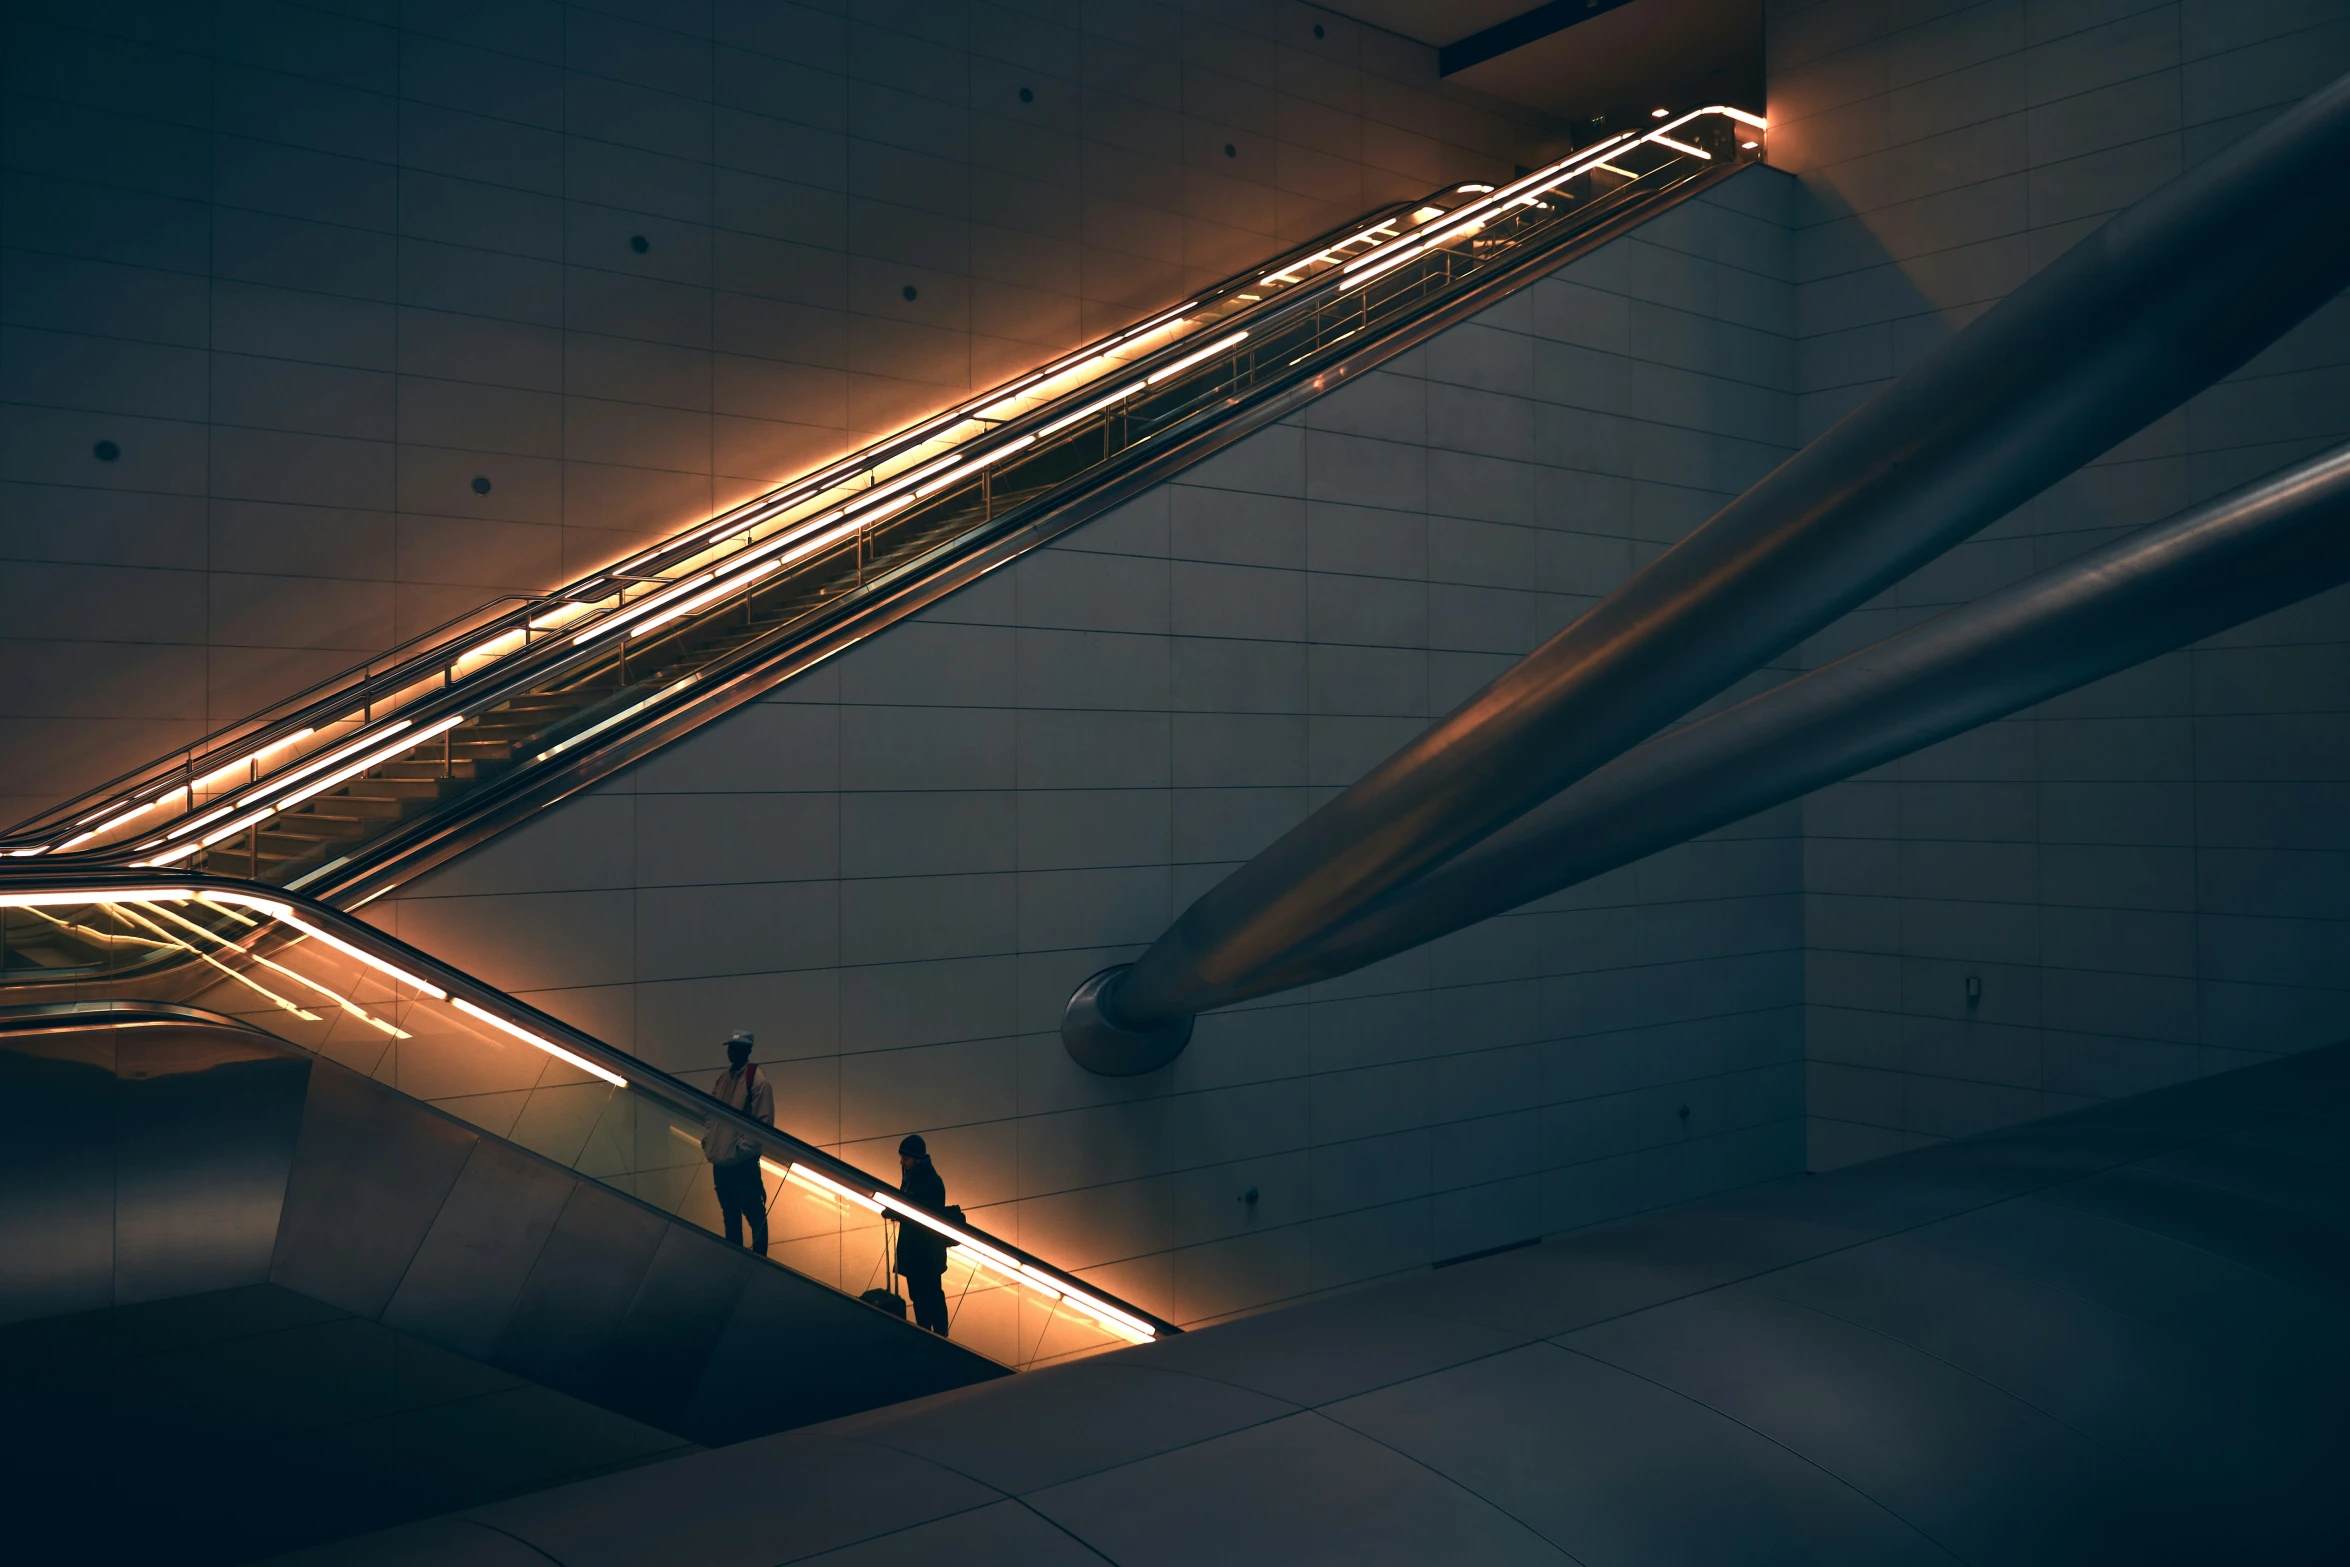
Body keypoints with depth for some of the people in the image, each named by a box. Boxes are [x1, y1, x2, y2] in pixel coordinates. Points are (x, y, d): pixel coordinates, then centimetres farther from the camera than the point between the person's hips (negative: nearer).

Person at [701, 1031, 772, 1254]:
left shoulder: (757, 1079, -10)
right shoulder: (721, 1079, 13)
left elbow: (764, 1120, -14)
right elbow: (711, 1113, 21)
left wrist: (744, 1147, -18)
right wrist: (706, 1139, 7)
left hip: (743, 1162, -7)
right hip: (719, 1160, 7)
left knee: (754, 1214, 1)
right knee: (730, 1213, 17)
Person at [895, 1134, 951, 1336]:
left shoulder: (932, 1182, -23)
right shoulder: (909, 1176, 3)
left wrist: (899, 1213, -24)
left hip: (928, 1250, -8)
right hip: (911, 1247, 8)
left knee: (933, 1297, 5)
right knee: (918, 1296, 18)